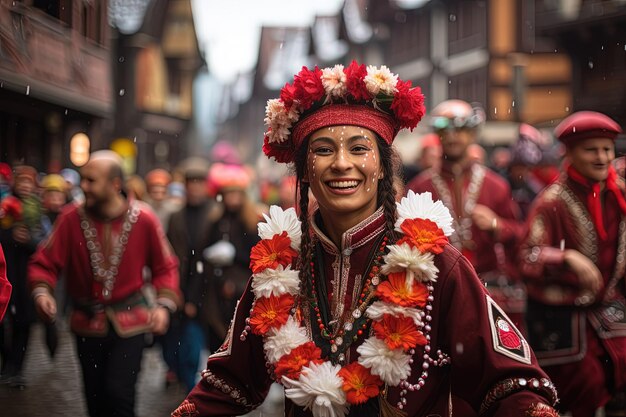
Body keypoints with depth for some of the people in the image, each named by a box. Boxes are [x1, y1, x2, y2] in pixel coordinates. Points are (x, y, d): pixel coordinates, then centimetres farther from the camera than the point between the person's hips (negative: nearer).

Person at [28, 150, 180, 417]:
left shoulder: (143, 219, -10)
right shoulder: (72, 218, -11)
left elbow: (165, 267, 2)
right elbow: (45, 262, -4)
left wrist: (164, 305, -11)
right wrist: (42, 292, -22)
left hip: (130, 322, -2)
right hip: (88, 322, 2)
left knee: (118, 394, -15)